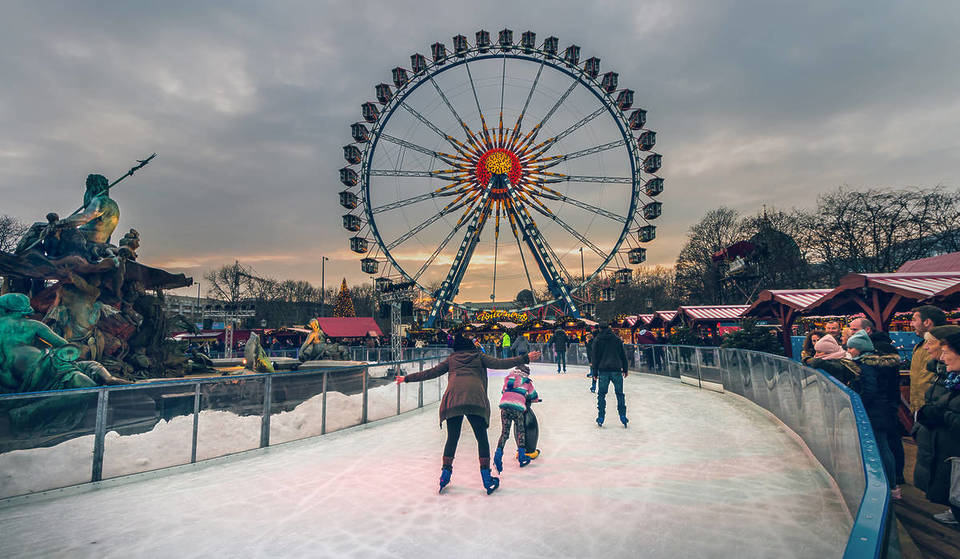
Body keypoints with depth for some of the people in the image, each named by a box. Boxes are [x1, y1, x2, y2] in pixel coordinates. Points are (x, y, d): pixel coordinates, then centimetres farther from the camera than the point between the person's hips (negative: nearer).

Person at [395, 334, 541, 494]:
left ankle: (445, 474, 17)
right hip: (475, 400, -2)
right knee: (482, 438, 7)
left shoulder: (451, 359, 22)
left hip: (452, 399, 2)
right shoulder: (479, 357, 18)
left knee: (452, 438, 14)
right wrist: (526, 358, 6)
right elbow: (500, 364, 7)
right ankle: (486, 477, 6)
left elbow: (431, 372, 22)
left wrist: (407, 378, 31)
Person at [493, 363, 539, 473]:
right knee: (520, 431, 14)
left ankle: (498, 455, -10)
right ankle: (522, 457, 14)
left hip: (504, 404, 2)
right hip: (517, 406, -2)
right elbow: (534, 397, 28)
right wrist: (528, 398, 47)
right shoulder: (527, 381, 21)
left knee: (504, 432, 6)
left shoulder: (508, 377, 26)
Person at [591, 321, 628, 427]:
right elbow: (623, 355, 9)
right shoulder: (617, 339, 7)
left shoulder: (597, 340, 2)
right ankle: (623, 417, 8)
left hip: (603, 370, -1)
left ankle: (600, 418, 6)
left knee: (601, 394, 7)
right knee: (620, 394, 9)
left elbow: (595, 357, 1)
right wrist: (625, 369, 16)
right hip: (616, 370, 1)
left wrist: (595, 371, 6)